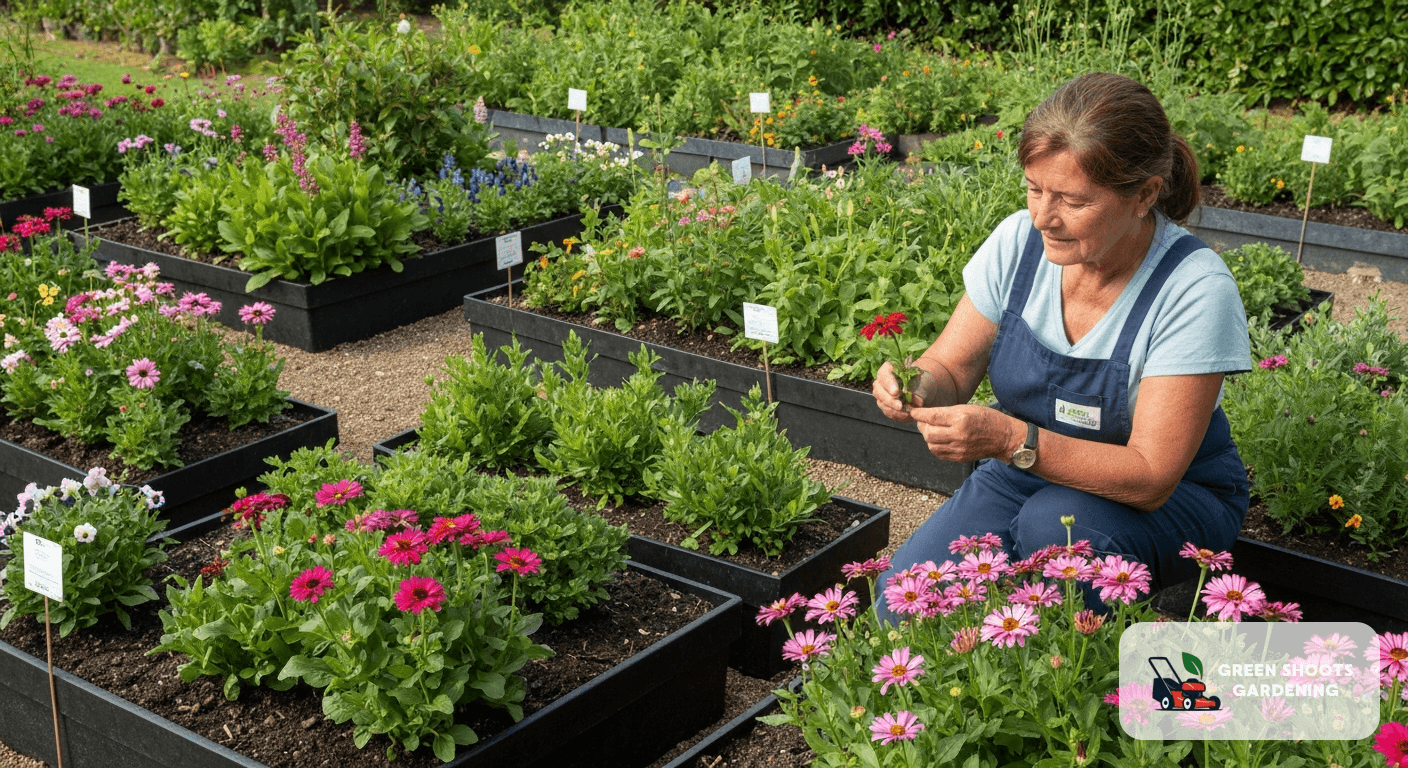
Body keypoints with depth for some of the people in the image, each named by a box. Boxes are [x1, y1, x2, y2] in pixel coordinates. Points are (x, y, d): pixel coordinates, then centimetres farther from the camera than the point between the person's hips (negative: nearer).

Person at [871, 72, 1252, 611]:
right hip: (1027, 473, 4)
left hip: (1173, 501, -3)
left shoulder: (1195, 289, -25)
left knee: (1054, 522, -36)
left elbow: (1150, 478, -27)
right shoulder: (1019, 239, -12)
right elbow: (952, 368, 0)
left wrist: (1012, 441, -40)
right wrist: (921, 386, -26)